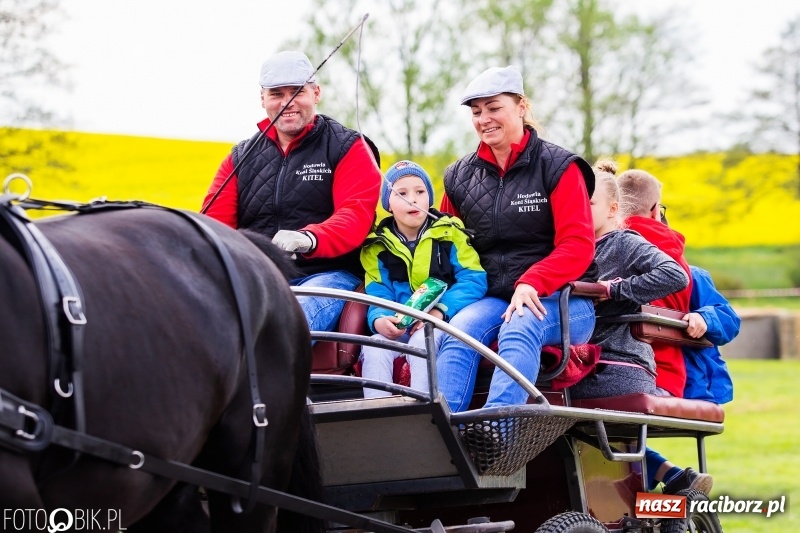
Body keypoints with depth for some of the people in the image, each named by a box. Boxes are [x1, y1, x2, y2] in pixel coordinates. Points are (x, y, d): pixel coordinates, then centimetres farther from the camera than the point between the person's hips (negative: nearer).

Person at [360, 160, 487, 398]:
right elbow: (378, 297, 5)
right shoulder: (377, 247, 10)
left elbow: (474, 280, -6)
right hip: (399, 328, 3)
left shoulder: (449, 233, 3)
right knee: (373, 349, -26)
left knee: (422, 341, -34)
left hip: (444, 322, -3)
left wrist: (441, 310, -22)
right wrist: (379, 320, -20)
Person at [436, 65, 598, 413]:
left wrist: (531, 284, -23)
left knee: (520, 328, -36)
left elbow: (578, 246, -7)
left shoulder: (558, 167, 2)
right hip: (493, 299, 4)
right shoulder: (459, 177, 16)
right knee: (459, 329, -30)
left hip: (560, 300, -3)